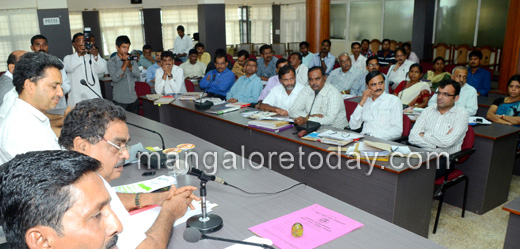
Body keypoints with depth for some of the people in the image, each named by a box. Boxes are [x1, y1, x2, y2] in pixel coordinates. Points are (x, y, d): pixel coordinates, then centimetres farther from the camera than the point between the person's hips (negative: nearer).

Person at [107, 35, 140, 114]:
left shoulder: (132, 60, 9)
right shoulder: (111, 62, -5)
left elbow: (137, 75, -2)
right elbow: (115, 78, -18)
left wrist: (129, 64, -16)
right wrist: (125, 64, -17)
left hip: (134, 99, 4)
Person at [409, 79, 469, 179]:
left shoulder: (461, 114, 2)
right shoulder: (428, 110, 13)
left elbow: (448, 142, -13)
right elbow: (412, 137, 1)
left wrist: (424, 135, -2)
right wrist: (436, 144, -9)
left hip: (444, 158, -4)